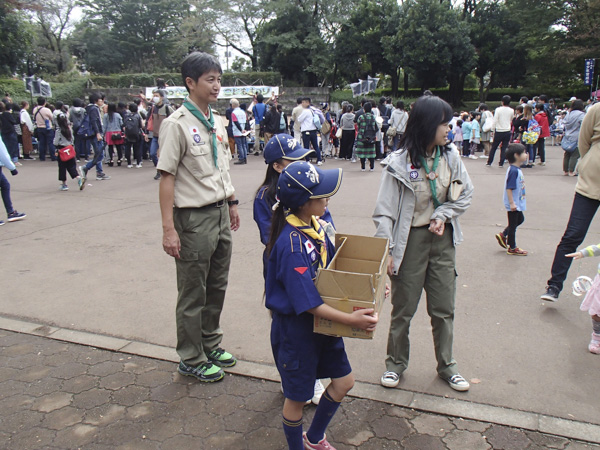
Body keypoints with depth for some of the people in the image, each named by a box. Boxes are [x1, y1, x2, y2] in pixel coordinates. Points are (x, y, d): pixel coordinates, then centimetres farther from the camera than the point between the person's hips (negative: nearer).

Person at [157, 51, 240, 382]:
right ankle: (192, 359, 24)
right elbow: (166, 178, -18)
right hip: (193, 218, -7)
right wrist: (168, 228, -21)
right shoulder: (177, 124, -15)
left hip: (220, 213, 8)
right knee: (193, 294, 7)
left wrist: (231, 202, 19)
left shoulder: (217, 122, 9)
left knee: (217, 287, 18)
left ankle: (210, 345, 37)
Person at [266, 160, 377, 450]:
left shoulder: (316, 225, -2)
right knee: (297, 396, 11)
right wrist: (350, 319, -27)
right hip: (295, 327, -9)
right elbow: (307, 303, -27)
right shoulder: (291, 244, -29)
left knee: (344, 381, 18)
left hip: (321, 321, 9)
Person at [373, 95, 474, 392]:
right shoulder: (399, 163, -14)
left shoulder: (450, 156, -1)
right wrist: (386, 252, -17)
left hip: (443, 240, 4)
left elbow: (465, 194, 8)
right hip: (410, 241, -4)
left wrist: (442, 215, -8)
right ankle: (396, 363, 31)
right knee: (403, 308, 10)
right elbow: (384, 211, -13)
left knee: (444, 308, 13)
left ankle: (446, 365, 32)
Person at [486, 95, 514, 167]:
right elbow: (511, 121, 14)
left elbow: (495, 121, -10)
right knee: (504, 148, 6)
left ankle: (489, 162, 15)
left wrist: (493, 131, -1)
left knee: (493, 147, 9)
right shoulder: (511, 111, 0)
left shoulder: (498, 109, -9)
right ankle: (501, 163, 5)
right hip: (507, 131, 2)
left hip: (499, 131, -2)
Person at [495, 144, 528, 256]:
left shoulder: (516, 169, 7)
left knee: (520, 219, 23)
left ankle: (503, 235, 30)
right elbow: (509, 188, -26)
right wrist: (512, 203, -26)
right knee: (513, 224, 3)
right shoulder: (513, 171, -24)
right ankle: (512, 248, 16)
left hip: (517, 203, 10)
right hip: (513, 204, -10)